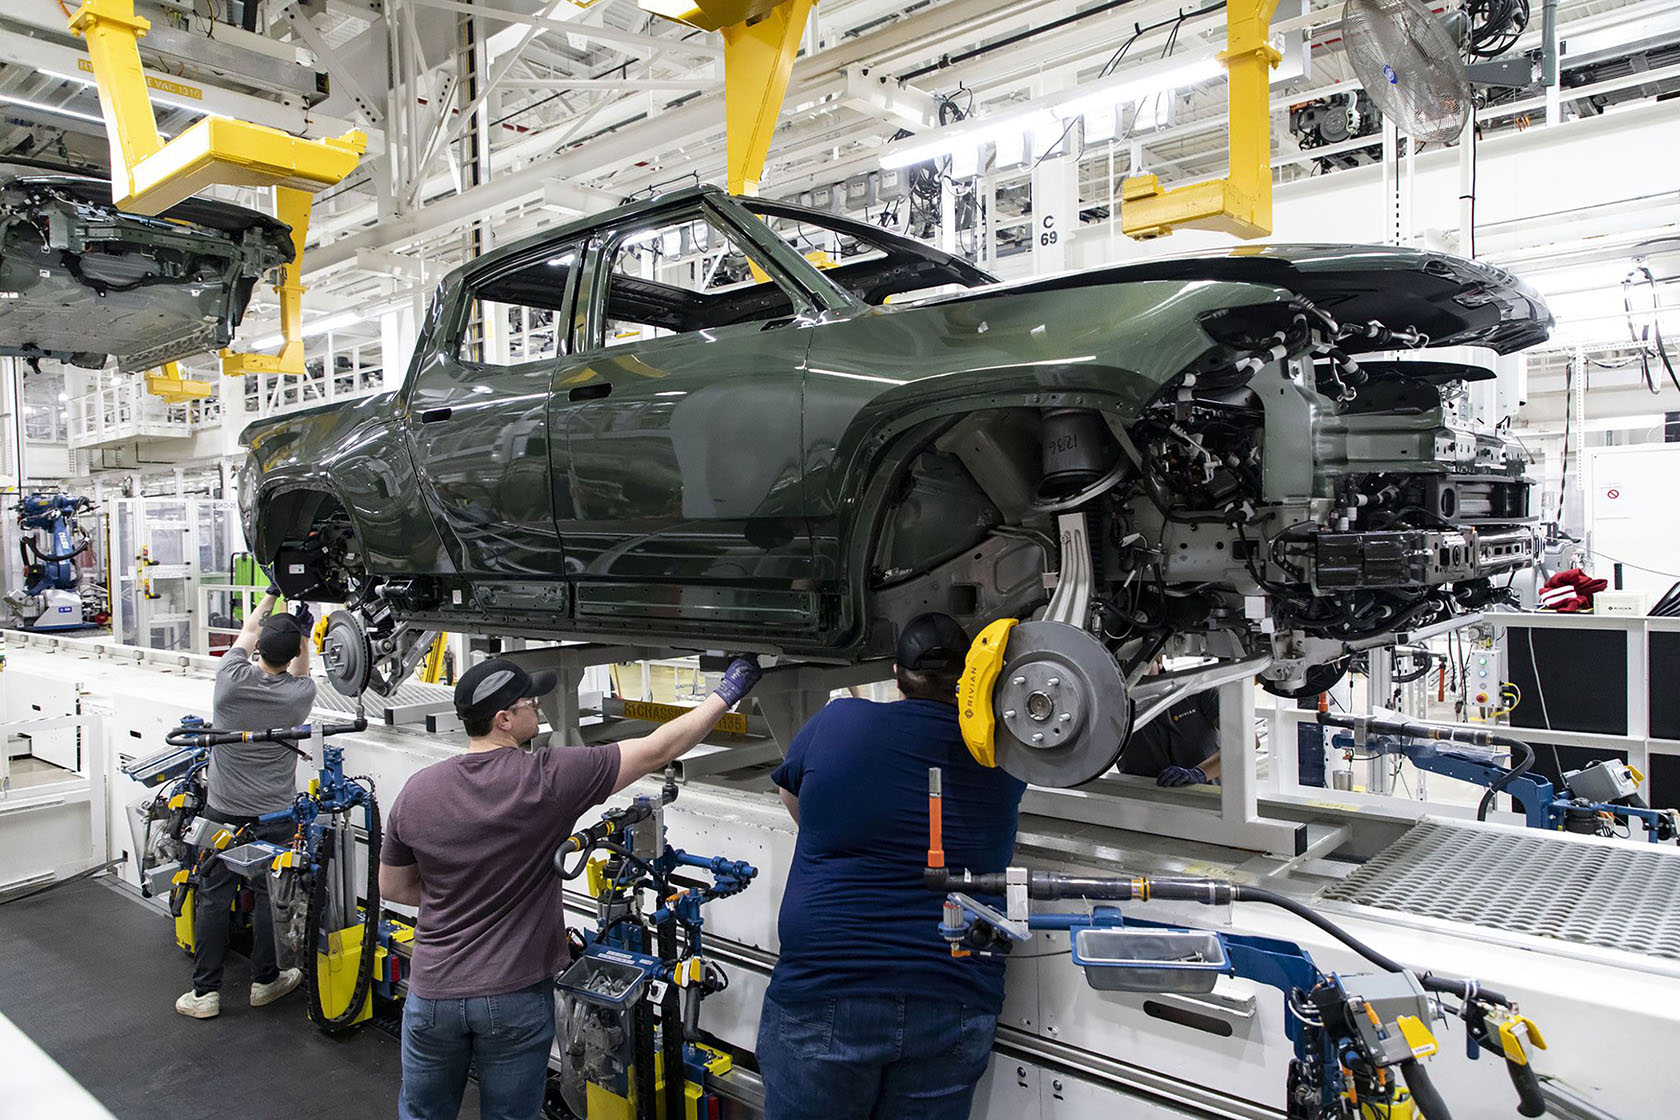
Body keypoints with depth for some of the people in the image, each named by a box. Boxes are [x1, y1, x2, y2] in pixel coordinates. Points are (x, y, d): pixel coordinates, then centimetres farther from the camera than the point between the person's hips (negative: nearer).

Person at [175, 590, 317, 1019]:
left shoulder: (232, 679, -13)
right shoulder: (301, 694, -11)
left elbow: (247, 632, 7)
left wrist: (272, 594, 19)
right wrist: (303, 630, 19)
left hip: (224, 811, 0)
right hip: (275, 816, 0)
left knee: (213, 898, 9)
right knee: (270, 896, 12)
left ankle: (204, 992, 16)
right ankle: (265, 981, 25)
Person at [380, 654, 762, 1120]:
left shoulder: (416, 791, -7)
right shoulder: (549, 778, -19)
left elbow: (392, 887, 7)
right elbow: (657, 751, -15)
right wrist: (726, 695, -6)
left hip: (433, 991, 3)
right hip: (516, 997, -3)